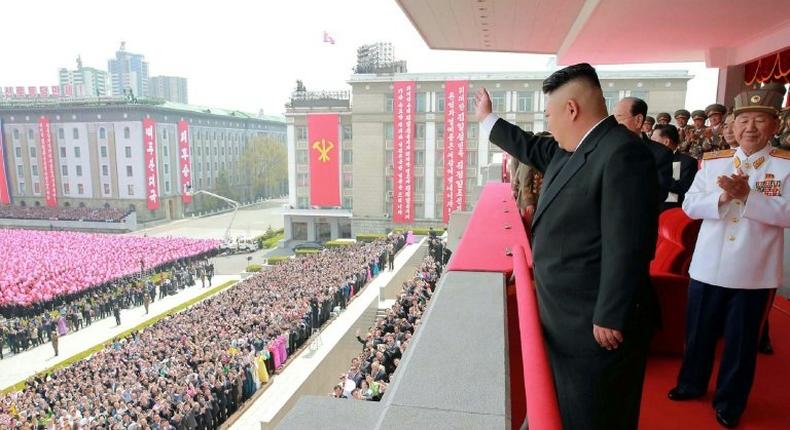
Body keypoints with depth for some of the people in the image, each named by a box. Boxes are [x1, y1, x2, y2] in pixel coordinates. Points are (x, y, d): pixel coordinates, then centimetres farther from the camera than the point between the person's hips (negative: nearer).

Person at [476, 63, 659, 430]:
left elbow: (627, 246, -25)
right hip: (567, 318, 9)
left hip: (595, 324, -9)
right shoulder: (571, 149, 8)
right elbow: (531, 148, 29)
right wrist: (486, 119, 37)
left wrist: (610, 319, -22)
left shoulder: (622, 152, -21)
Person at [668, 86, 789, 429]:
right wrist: (722, 197, -20)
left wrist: (747, 194, -25)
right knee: (698, 334, 17)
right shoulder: (712, 161, 2)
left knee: (741, 341, 13)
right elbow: (690, 205, -3)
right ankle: (692, 384, 39)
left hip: (755, 274, -2)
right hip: (707, 267, 2)